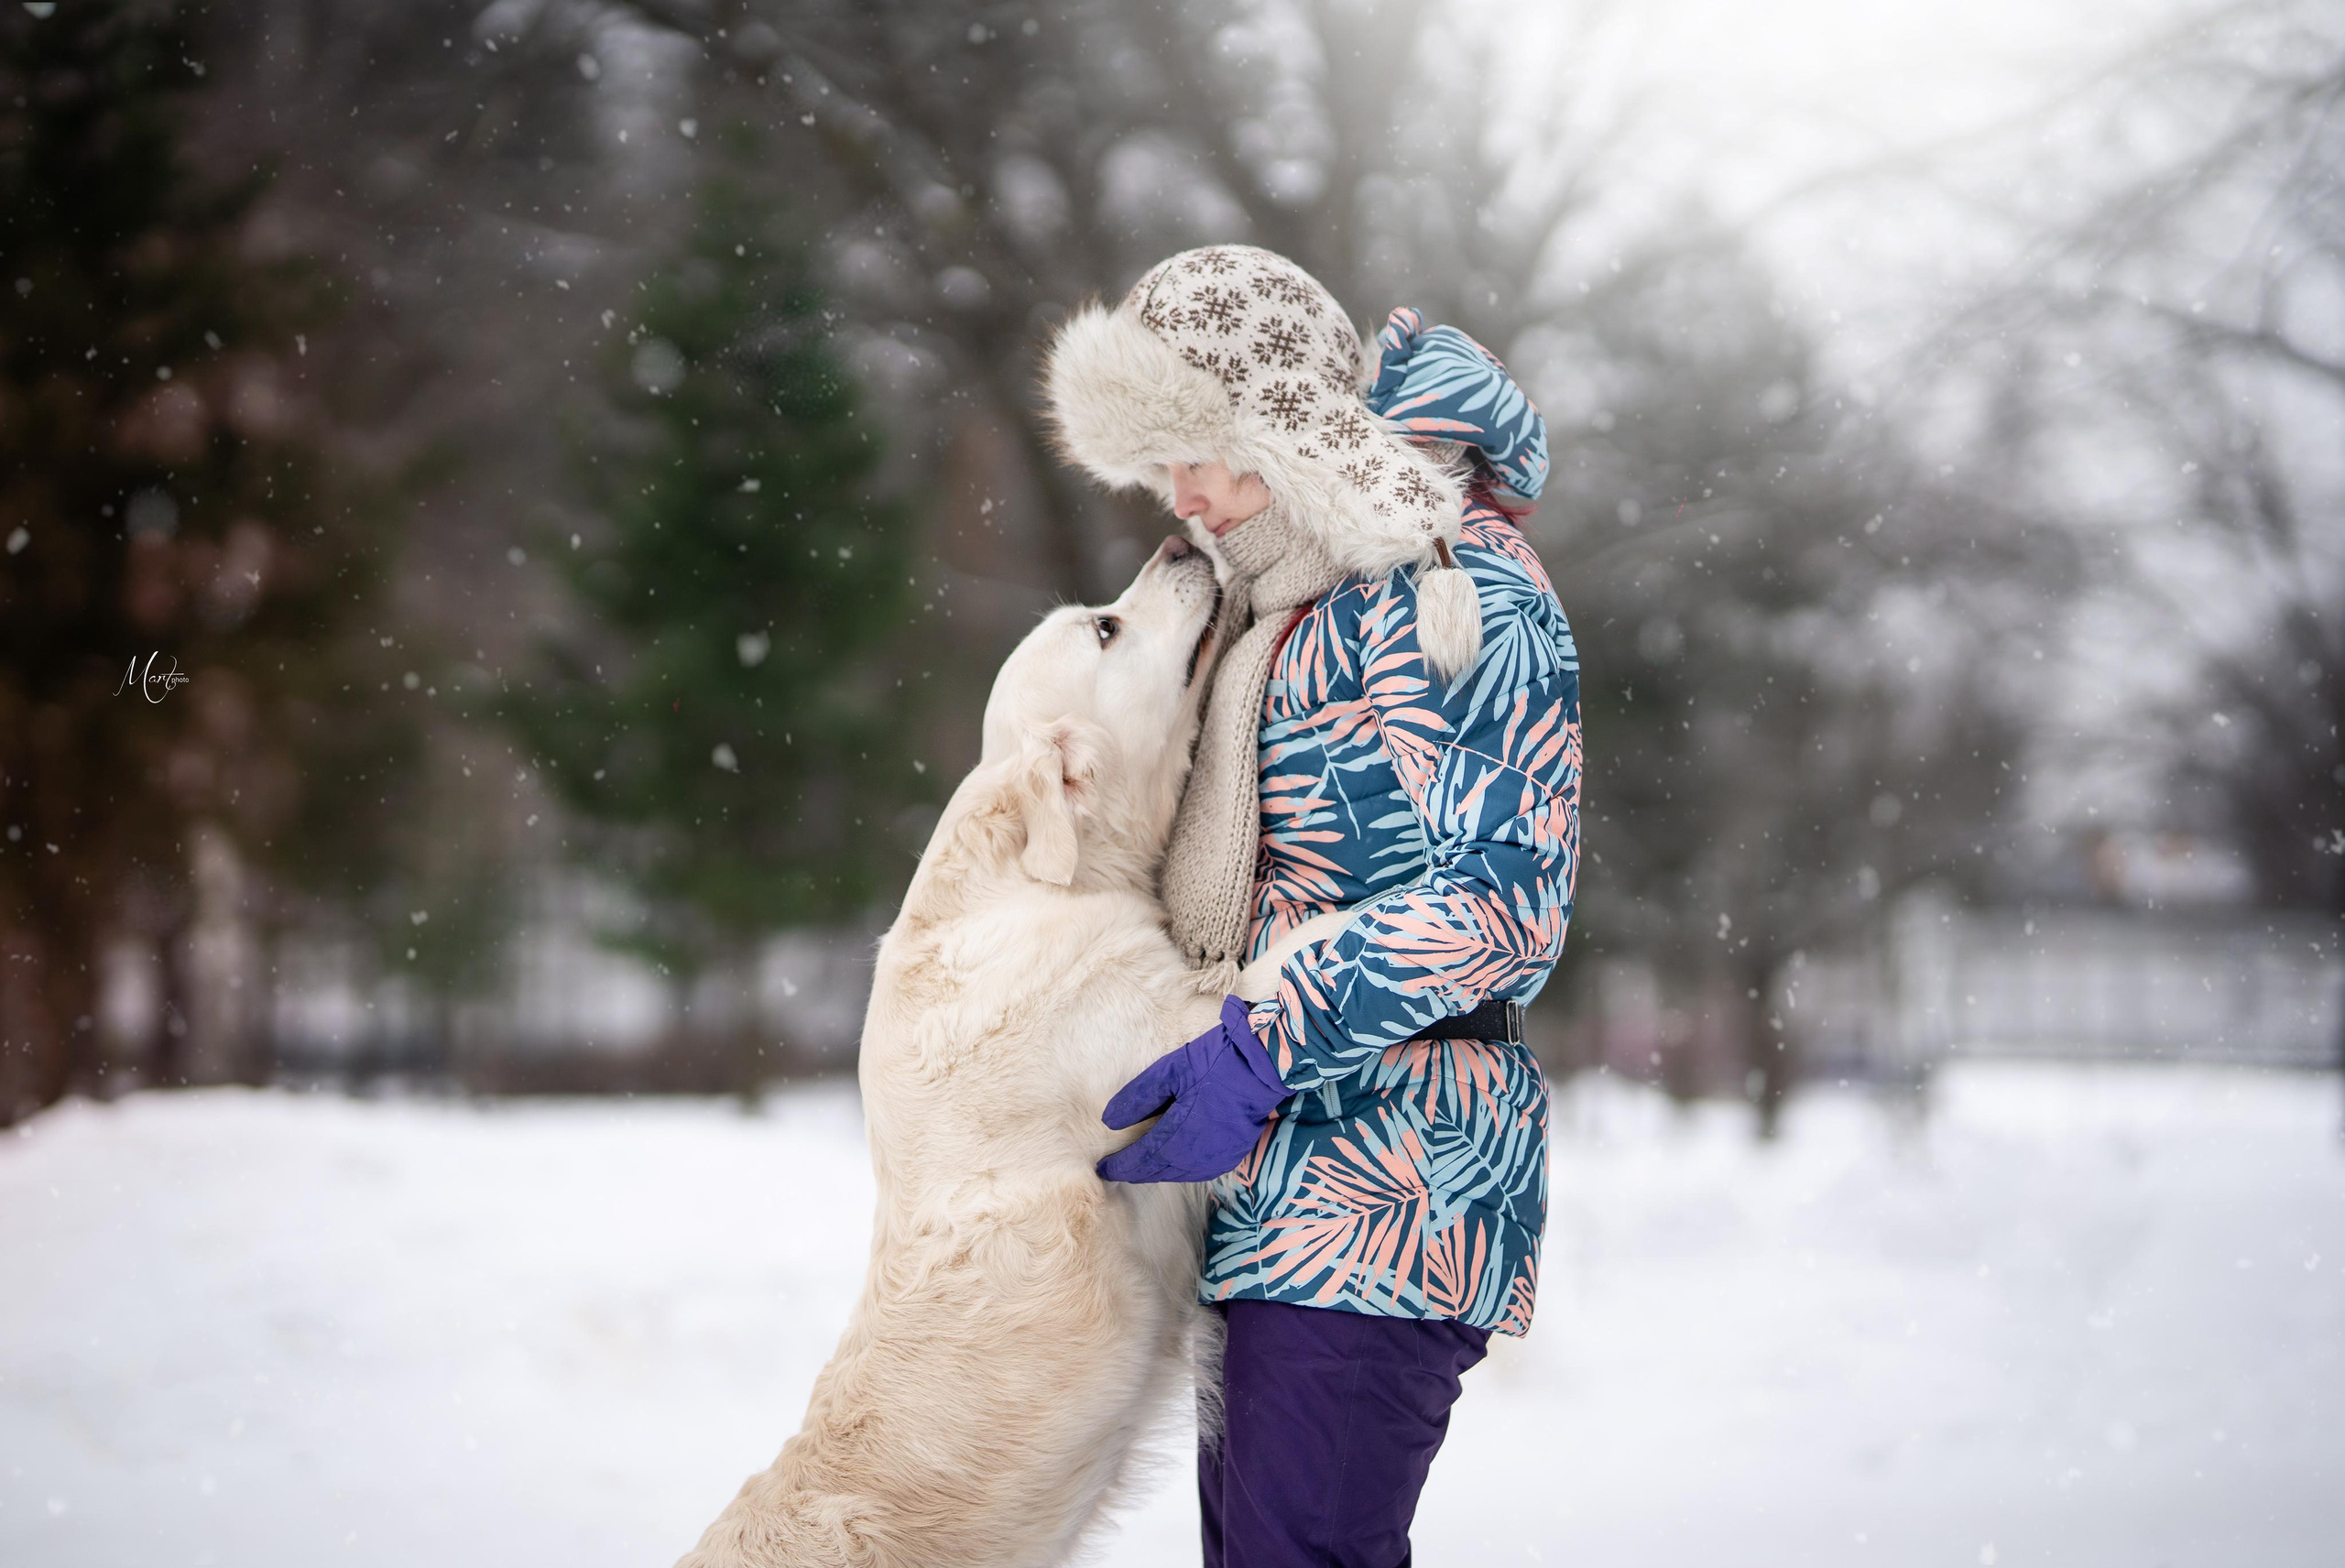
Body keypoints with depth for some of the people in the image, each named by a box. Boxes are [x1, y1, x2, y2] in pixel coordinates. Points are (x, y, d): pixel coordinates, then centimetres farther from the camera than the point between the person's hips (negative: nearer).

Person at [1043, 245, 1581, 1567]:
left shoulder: (1458, 591, -11)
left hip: (1381, 1189, -10)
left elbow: (1507, 899, -18)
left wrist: (1257, 1054, -22)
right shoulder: (1295, 602, 18)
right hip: (1272, 1185, 10)